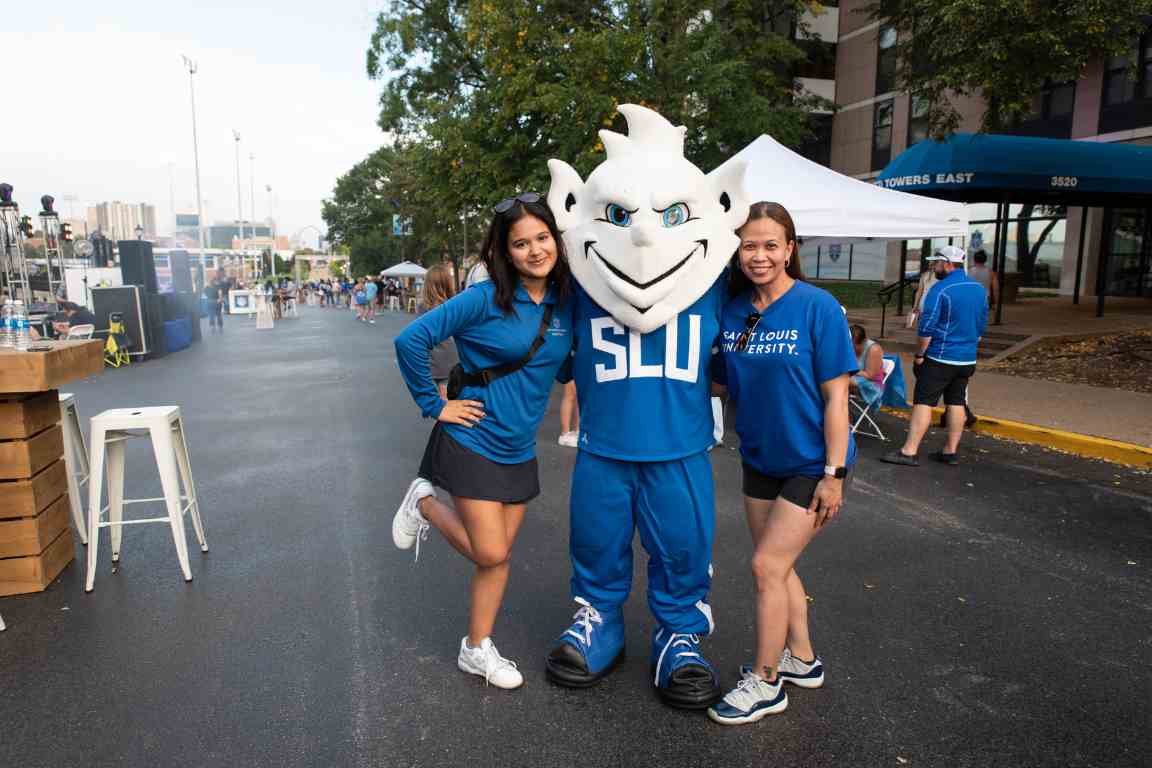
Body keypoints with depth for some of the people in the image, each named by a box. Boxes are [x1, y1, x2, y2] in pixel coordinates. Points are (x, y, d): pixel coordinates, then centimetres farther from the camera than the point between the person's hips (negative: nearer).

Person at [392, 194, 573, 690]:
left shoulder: (566, 302, -1)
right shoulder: (485, 300, -16)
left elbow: (567, 364, 18)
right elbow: (411, 341, -15)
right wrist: (434, 405, -12)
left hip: (519, 449, 5)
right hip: (472, 441, -5)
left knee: (498, 555, 11)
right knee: (490, 553, -2)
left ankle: (477, 650, 28)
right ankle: (425, 503, 23)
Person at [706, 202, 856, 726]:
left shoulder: (818, 307, -16)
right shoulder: (732, 311, -2)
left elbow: (836, 397, -16)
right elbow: (721, 385, 9)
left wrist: (834, 475, -17)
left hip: (811, 462, -6)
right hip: (759, 458, 6)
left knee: (767, 566, -4)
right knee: (777, 565, 15)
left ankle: (765, 682, 16)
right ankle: (802, 660, 37)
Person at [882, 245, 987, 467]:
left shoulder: (940, 290, -15)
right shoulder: (980, 289, 9)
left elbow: (927, 328, -17)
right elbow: (982, 325, 16)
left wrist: (919, 354, -8)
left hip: (940, 358, -7)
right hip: (967, 359, 8)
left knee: (923, 402, -7)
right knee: (956, 403, 11)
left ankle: (909, 451, -8)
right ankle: (950, 451, 16)